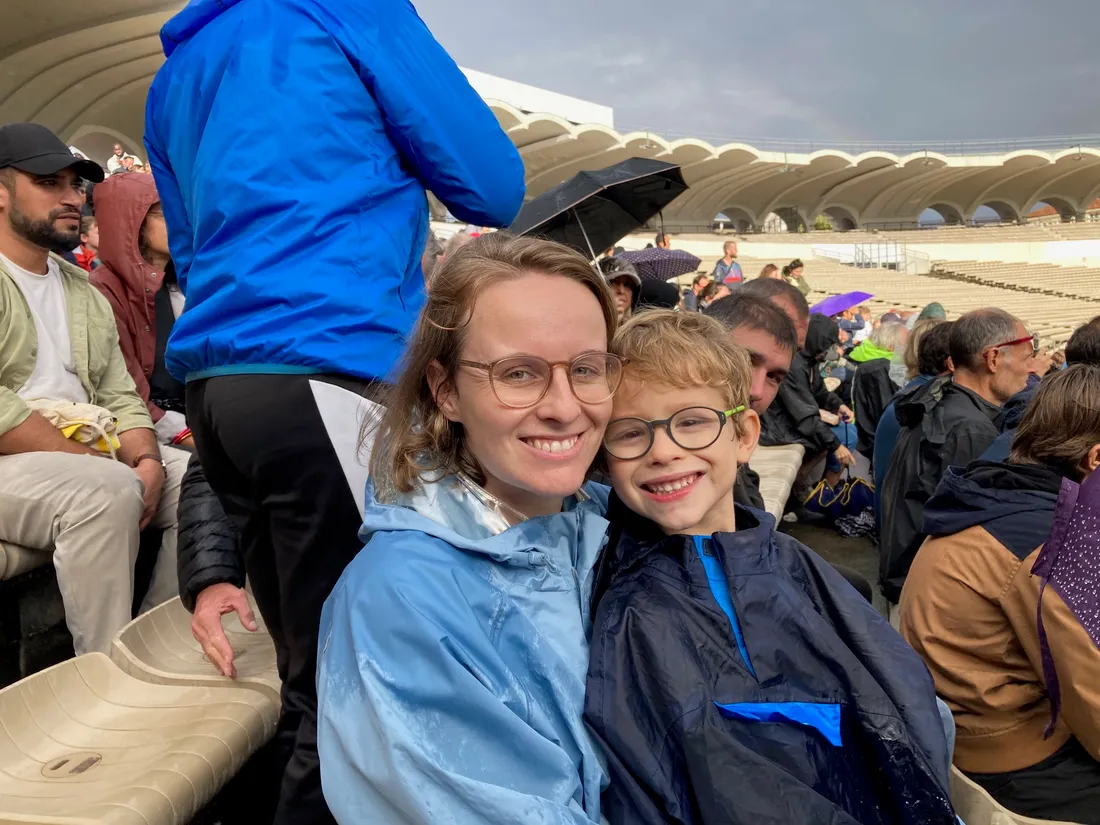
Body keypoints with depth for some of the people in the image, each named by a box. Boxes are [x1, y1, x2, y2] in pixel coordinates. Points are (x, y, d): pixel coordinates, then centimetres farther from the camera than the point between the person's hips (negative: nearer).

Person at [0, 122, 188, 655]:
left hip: (86, 456, 7)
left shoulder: (86, 293, 19)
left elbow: (121, 398, 13)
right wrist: (94, 464, -19)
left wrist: (146, 461, -8)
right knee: (109, 491, -33)